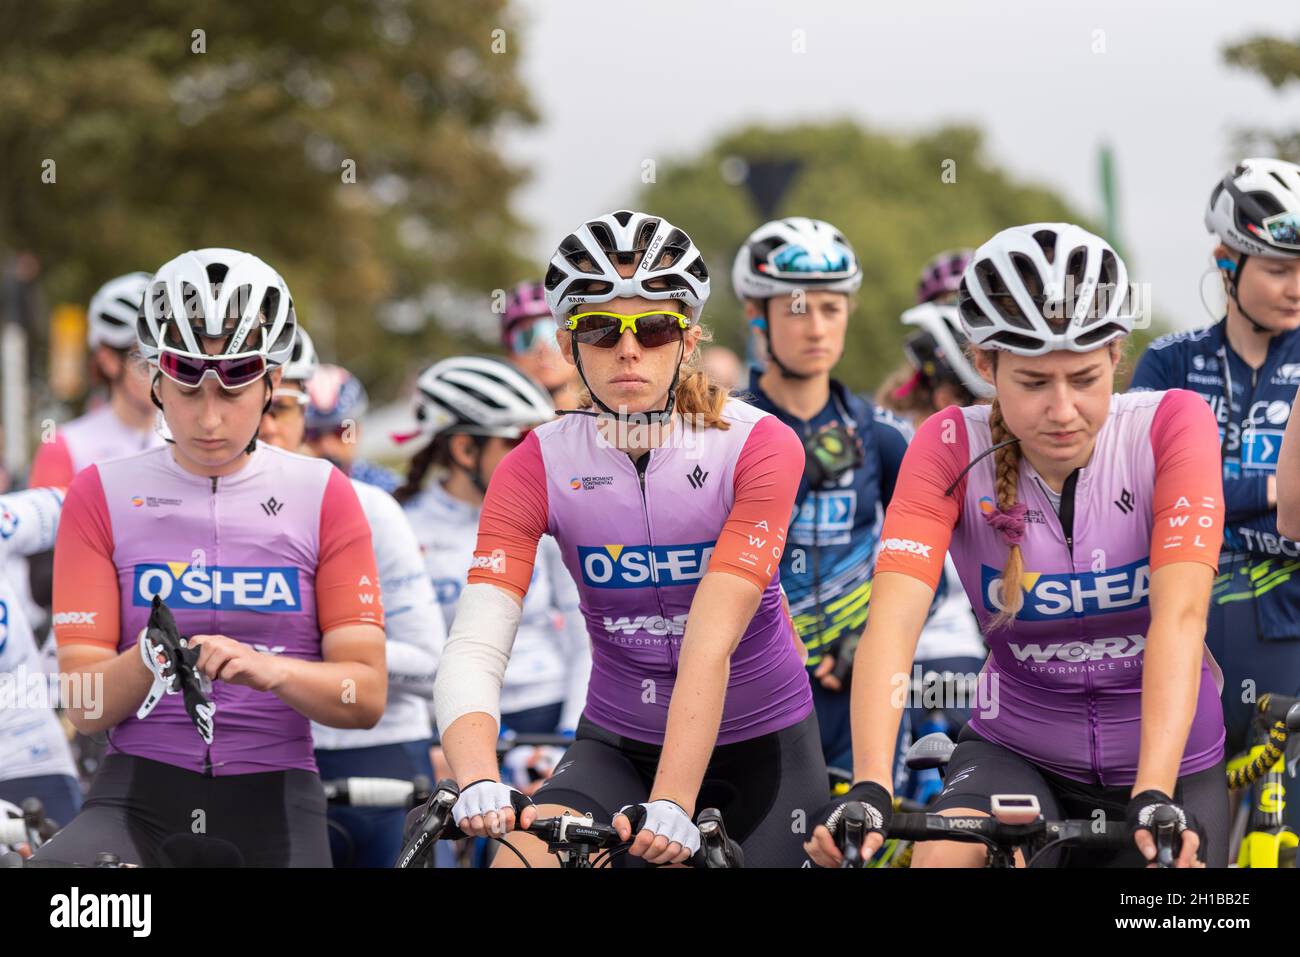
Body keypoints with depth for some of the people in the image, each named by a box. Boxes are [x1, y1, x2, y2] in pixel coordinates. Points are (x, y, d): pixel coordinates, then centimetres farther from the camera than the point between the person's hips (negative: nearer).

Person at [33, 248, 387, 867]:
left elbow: (367, 695, -2)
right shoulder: (103, 496, 5)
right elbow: (84, 707, -2)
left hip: (273, 804, 1)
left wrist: (267, 670, -22)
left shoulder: (322, 497, 5)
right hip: (140, 798, -1)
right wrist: (145, 663, -25)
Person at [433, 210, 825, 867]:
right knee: (522, 857, -28)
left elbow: (711, 645, -26)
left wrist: (670, 807, -37)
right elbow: (472, 651, -22)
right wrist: (479, 787, -41)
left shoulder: (760, 447, -16)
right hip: (618, 746, 1)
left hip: (758, 747, 0)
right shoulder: (537, 468, -11)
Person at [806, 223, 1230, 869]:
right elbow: (893, 620, -25)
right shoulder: (951, 449, -13)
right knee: (944, 859, -28)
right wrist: (869, 790, -41)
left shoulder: (1171, 427, -16)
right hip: (1016, 747, 0)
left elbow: (1179, 618, -26)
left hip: (1165, 752, 1)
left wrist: (1154, 798, -39)